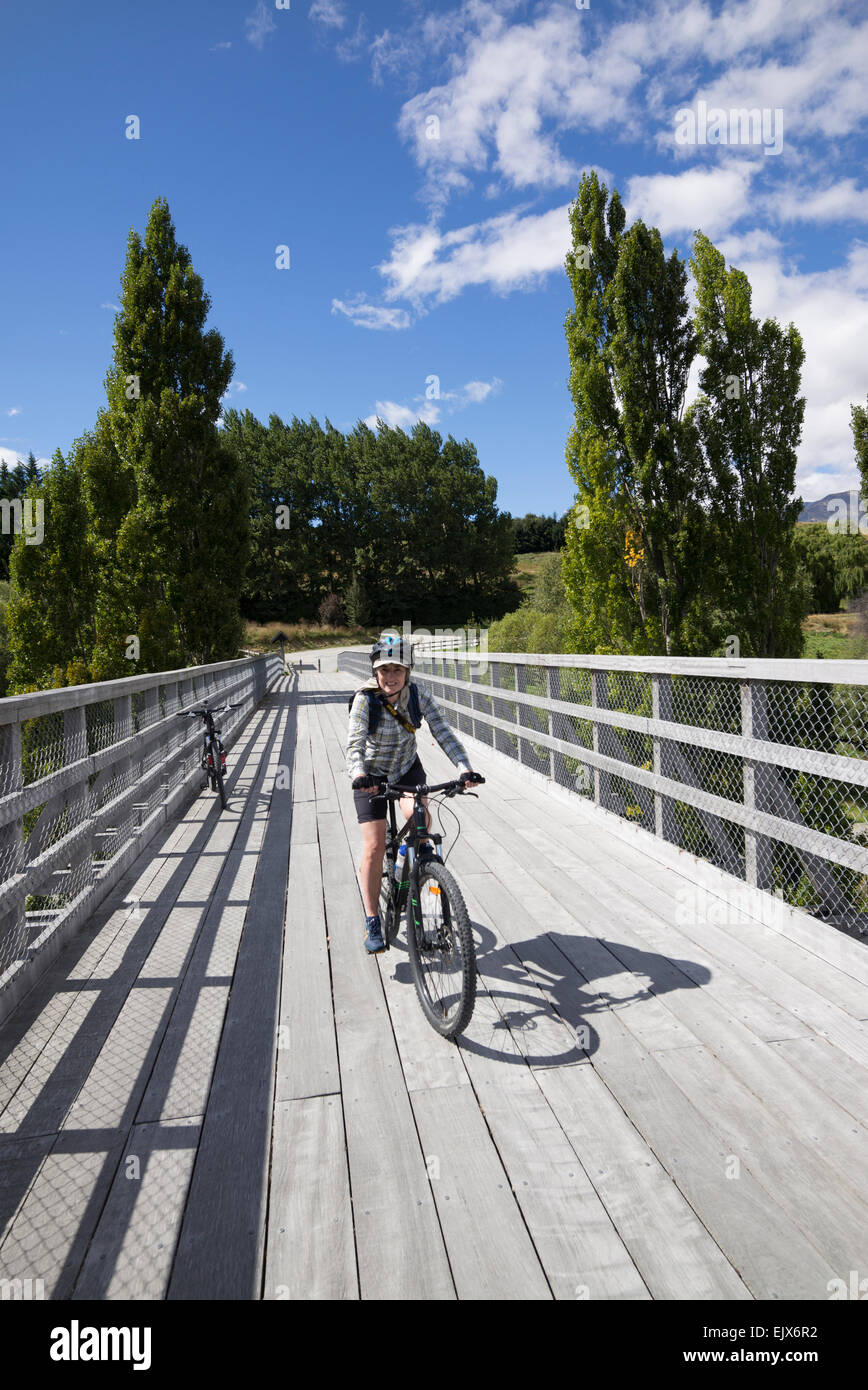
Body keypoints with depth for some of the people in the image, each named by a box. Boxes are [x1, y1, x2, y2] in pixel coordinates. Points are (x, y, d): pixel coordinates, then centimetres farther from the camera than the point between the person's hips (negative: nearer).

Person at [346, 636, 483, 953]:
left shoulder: (419, 696, -18)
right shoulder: (365, 699, -25)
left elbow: (443, 733, -24)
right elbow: (355, 744, -35)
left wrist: (465, 768, -39)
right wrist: (359, 775, -55)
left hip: (407, 767, 2)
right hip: (372, 773, -2)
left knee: (418, 815, -29)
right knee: (374, 848, -9)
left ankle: (423, 848, 7)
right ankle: (372, 922, 6)